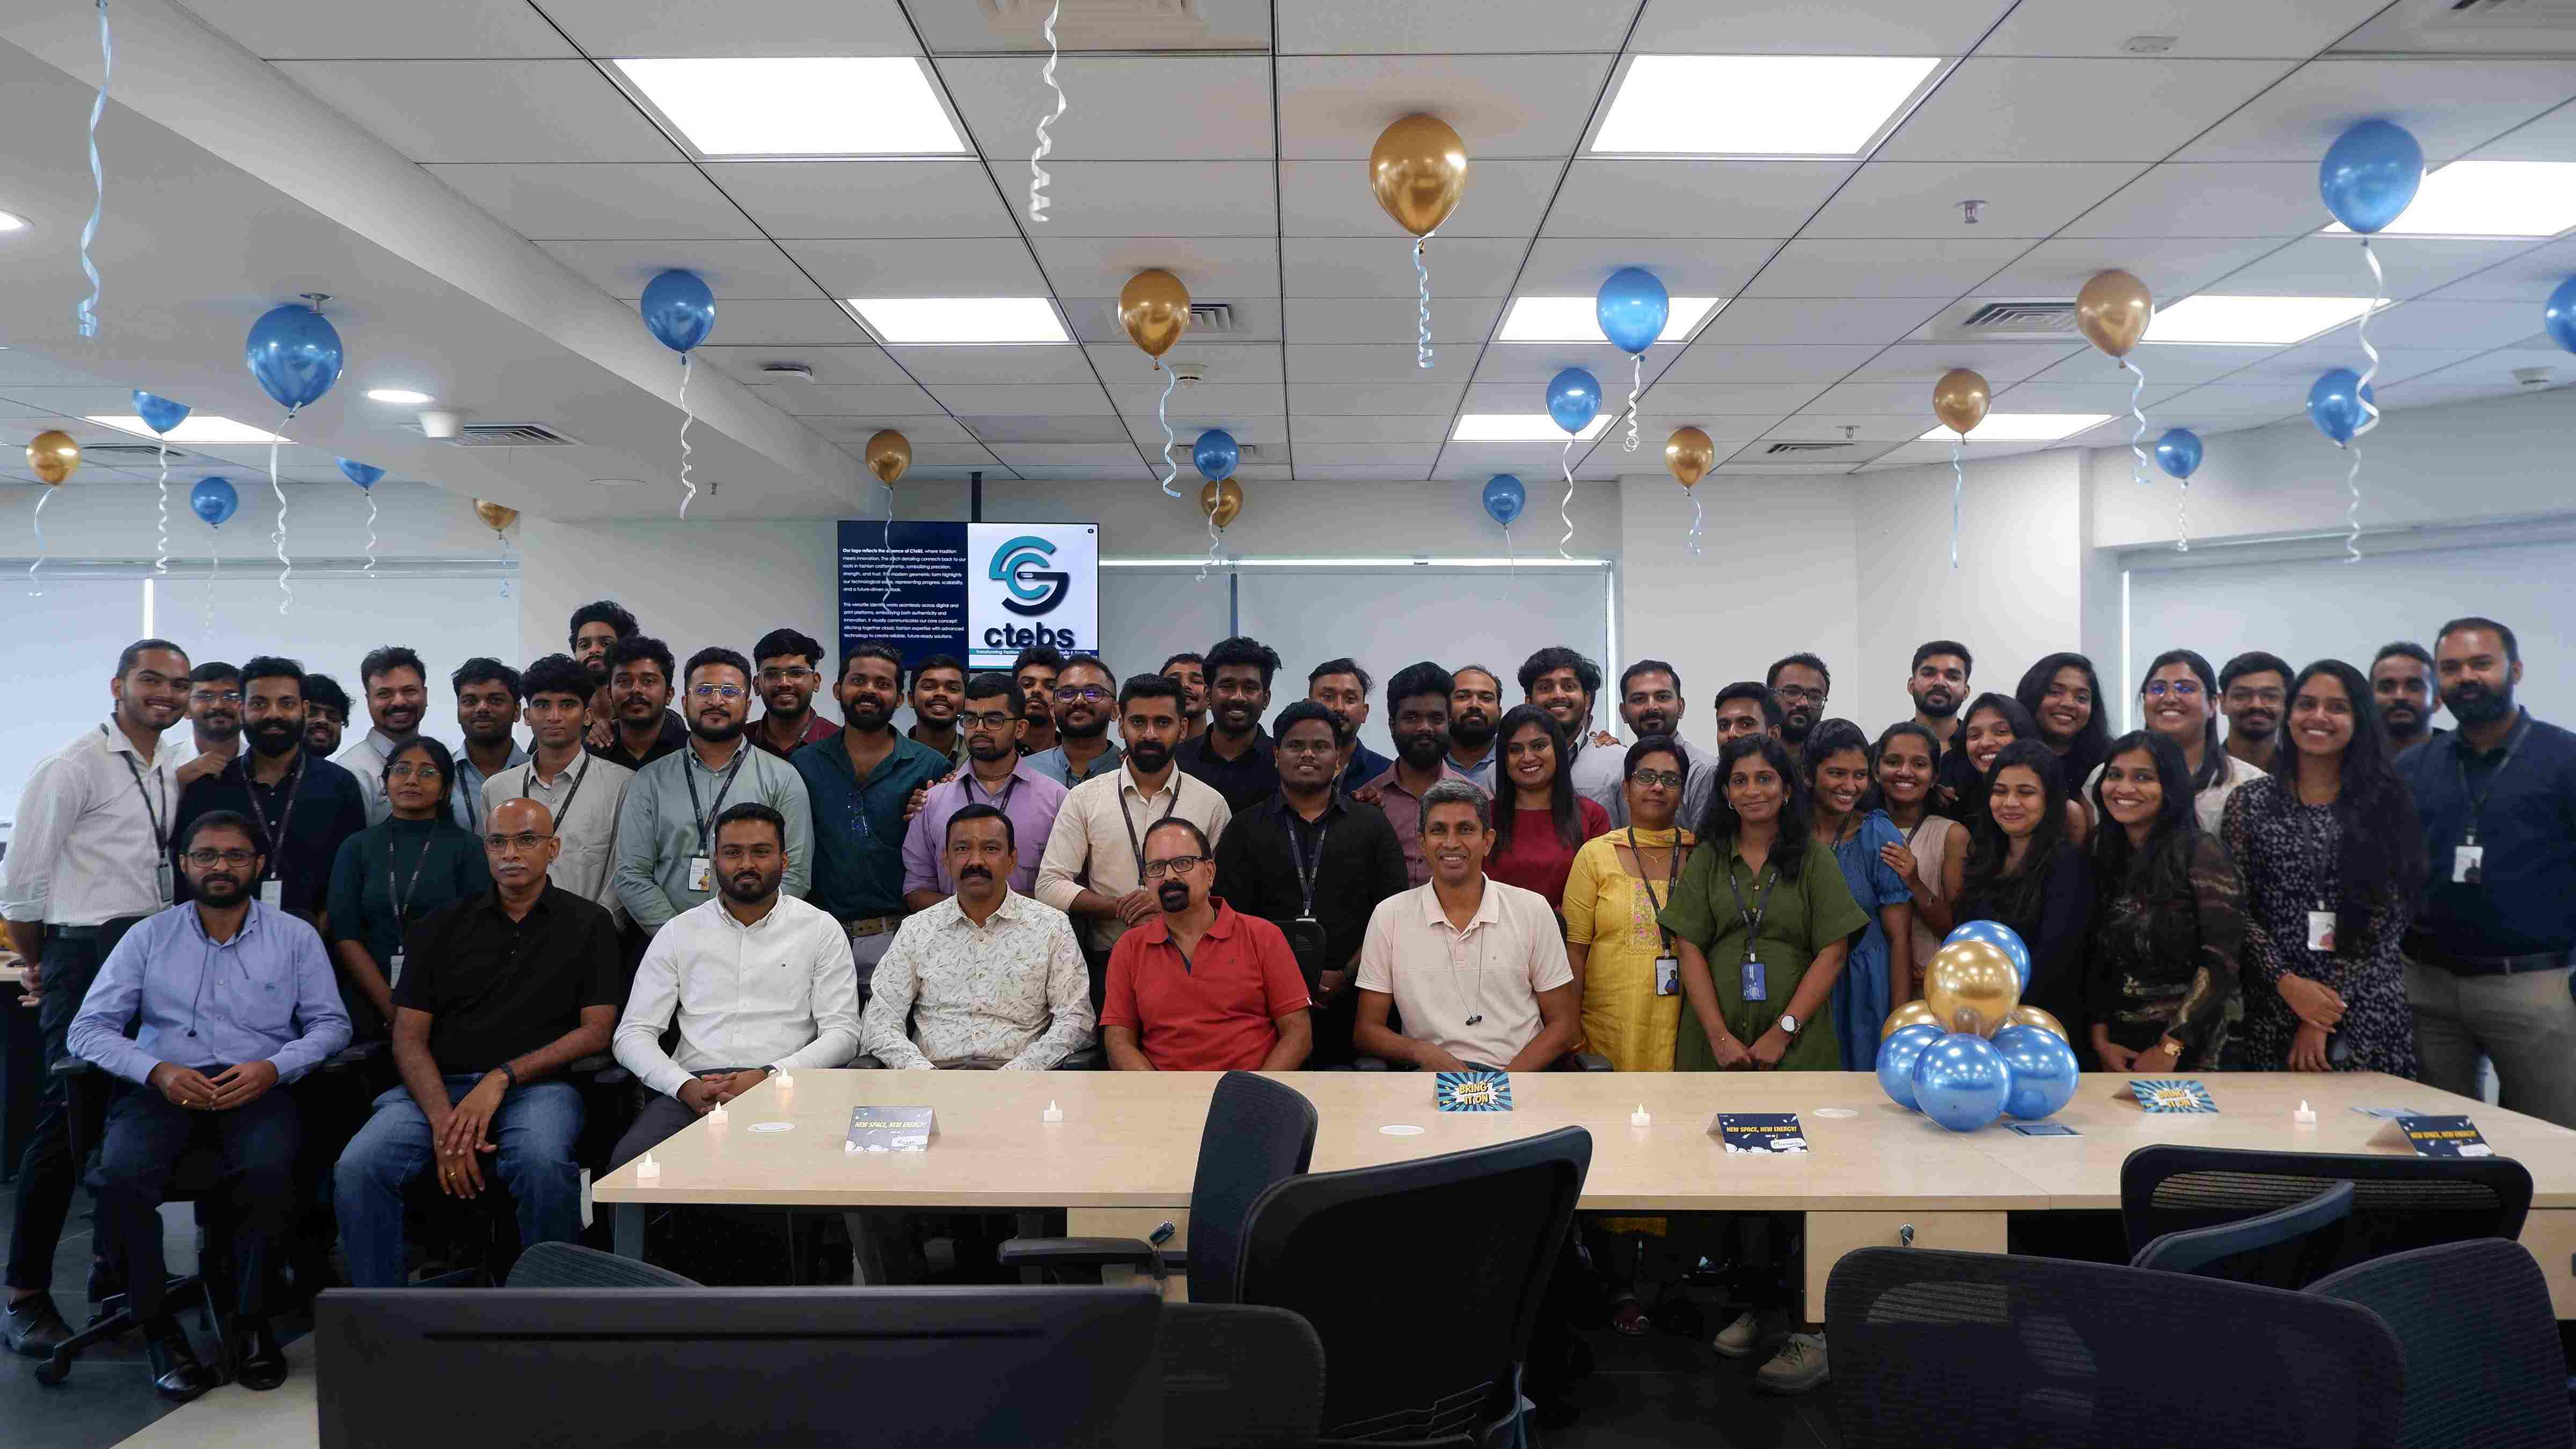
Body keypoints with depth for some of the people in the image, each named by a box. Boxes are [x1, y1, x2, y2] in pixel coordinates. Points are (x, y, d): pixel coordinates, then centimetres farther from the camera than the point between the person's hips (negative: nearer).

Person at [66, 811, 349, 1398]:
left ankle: (252, 1322, -14)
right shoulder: (149, 937, 13)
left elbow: (330, 1023, 9)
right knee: (122, 1174, -30)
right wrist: (158, 1072, -12)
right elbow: (88, 1028, 7)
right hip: (165, 1086, 1)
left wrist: (273, 1067, -11)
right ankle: (157, 1327, -11)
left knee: (269, 1170, -33)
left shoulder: (295, 937, 11)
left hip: (257, 1086, -1)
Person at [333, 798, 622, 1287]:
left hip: (537, 1084, -3)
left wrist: (502, 1079, -10)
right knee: (357, 1168, -25)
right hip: (439, 1086, 3)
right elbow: (409, 1037, 8)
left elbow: (596, 1031, 2)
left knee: (542, 1165, -35)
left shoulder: (587, 925, 11)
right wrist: (444, 1119, -11)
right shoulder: (442, 926, 16)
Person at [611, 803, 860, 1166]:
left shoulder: (820, 929, 11)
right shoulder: (679, 932, 16)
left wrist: (768, 1077, -13)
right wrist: (687, 1087, -10)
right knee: (629, 1161, -29)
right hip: (694, 1087, 2)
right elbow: (633, 1034, 10)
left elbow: (842, 1034, 4)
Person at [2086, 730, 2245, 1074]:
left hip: (2193, 1047, -5)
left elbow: (2222, 961, -15)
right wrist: (2100, 1039, -8)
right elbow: (2096, 962, 5)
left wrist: (2169, 1048, -18)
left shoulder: (2200, 851, -9)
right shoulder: (2103, 857, 7)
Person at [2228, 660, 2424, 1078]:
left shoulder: (2385, 805, 4)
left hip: (2368, 1017, 0)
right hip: (2273, 1011, 0)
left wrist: (2326, 1021, -9)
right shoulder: (2250, 802, 4)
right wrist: (2287, 981, -14)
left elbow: (2387, 919, -2)